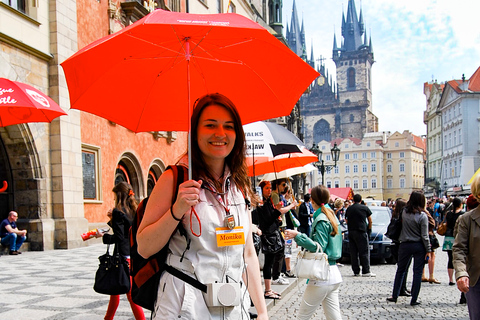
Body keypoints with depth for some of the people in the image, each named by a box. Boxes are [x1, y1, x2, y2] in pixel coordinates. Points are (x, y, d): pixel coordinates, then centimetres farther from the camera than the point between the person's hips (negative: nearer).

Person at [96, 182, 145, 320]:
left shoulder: (118, 211, -13)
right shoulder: (134, 211, 10)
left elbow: (118, 237, -18)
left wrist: (103, 236, -4)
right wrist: (113, 219, 13)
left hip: (124, 256, -8)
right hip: (134, 255, 8)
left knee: (131, 294, -3)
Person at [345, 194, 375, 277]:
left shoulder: (349, 208, 10)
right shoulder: (365, 208, 2)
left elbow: (346, 220, 13)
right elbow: (370, 221, 10)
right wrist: (369, 229, 23)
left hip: (351, 232, 4)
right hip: (361, 232, -4)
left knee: (353, 252, 6)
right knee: (364, 252, -1)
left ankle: (356, 271, 8)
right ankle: (366, 271, -4)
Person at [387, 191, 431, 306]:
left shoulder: (404, 212, -2)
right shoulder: (422, 216, -12)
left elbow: (402, 226, 1)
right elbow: (424, 236, -11)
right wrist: (428, 250, -4)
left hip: (405, 245, 3)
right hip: (419, 246, -3)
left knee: (400, 270, 15)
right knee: (417, 272, 5)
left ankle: (394, 296, 22)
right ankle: (414, 299, 8)